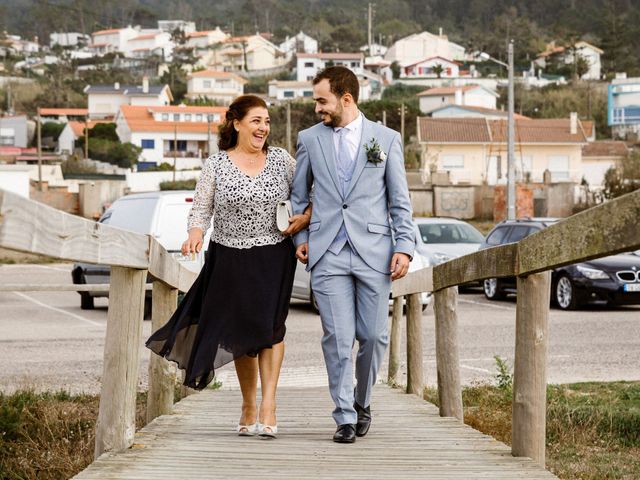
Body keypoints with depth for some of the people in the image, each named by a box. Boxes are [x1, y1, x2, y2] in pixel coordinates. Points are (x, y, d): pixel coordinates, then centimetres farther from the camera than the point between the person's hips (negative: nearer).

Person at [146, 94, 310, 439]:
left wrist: (306, 216, -5)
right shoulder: (215, 165, 0)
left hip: (274, 257, 0)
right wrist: (196, 234, -17)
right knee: (240, 330, 5)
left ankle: (267, 405, -11)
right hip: (230, 259, 0)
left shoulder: (281, 159, 4)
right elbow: (201, 208, 1)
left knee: (270, 326, -12)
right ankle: (248, 405, 22)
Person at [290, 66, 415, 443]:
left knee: (373, 335, 2)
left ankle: (362, 402, 24)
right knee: (338, 338, -5)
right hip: (327, 253, 0)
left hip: (374, 252, 0)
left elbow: (400, 200, 7)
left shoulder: (387, 139, 7)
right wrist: (300, 237, 6)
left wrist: (404, 247, -1)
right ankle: (345, 417, 0)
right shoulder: (309, 139, 10)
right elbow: (299, 196, 18)